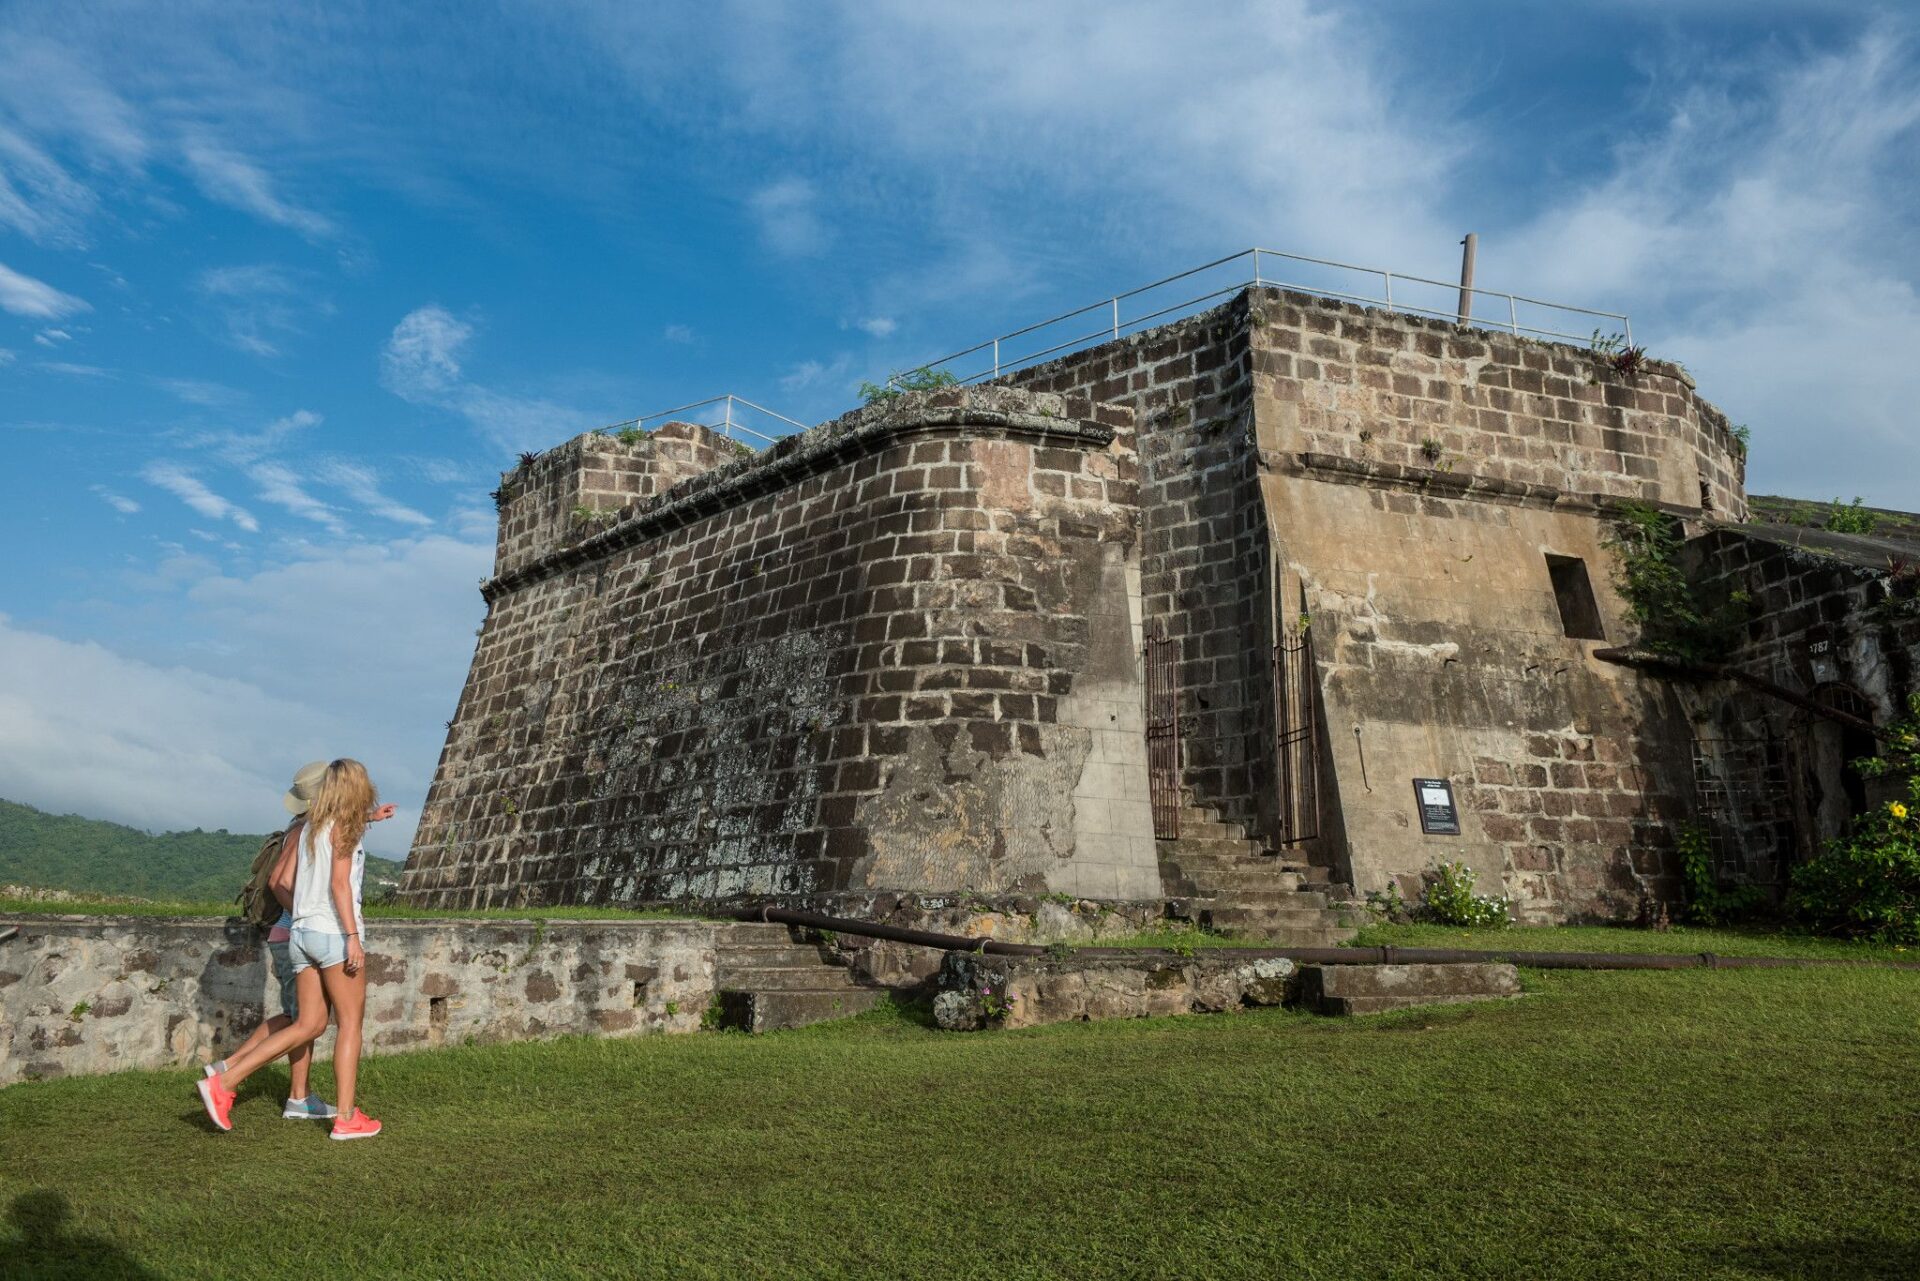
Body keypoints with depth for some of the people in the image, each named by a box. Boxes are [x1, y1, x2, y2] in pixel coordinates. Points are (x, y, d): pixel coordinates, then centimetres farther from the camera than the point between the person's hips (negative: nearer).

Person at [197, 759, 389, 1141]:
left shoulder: (309, 828, 15)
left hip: (302, 933, 7)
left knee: (309, 1025, 10)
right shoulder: (344, 827, -7)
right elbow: (339, 884, -16)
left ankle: (223, 1082, 2)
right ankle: (346, 1118, 2)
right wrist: (352, 936, -20)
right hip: (334, 932, -7)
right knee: (350, 1023, 1)